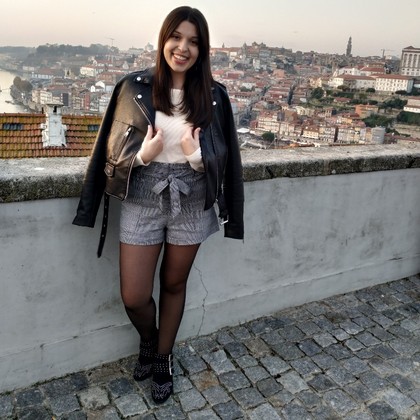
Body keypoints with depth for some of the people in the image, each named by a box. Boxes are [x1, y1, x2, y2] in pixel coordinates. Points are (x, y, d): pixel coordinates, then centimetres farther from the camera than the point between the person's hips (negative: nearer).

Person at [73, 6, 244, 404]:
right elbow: (113, 150, 1)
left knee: (174, 285, 16)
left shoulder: (213, 95, -2)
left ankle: (163, 358, 40)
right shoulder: (134, 87, -4)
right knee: (133, 297, 3)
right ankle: (148, 341, 39)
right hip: (142, 204, 0)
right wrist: (142, 155, -19)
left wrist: (197, 155, -19)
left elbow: (222, 157, 2)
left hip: (191, 206, 1)